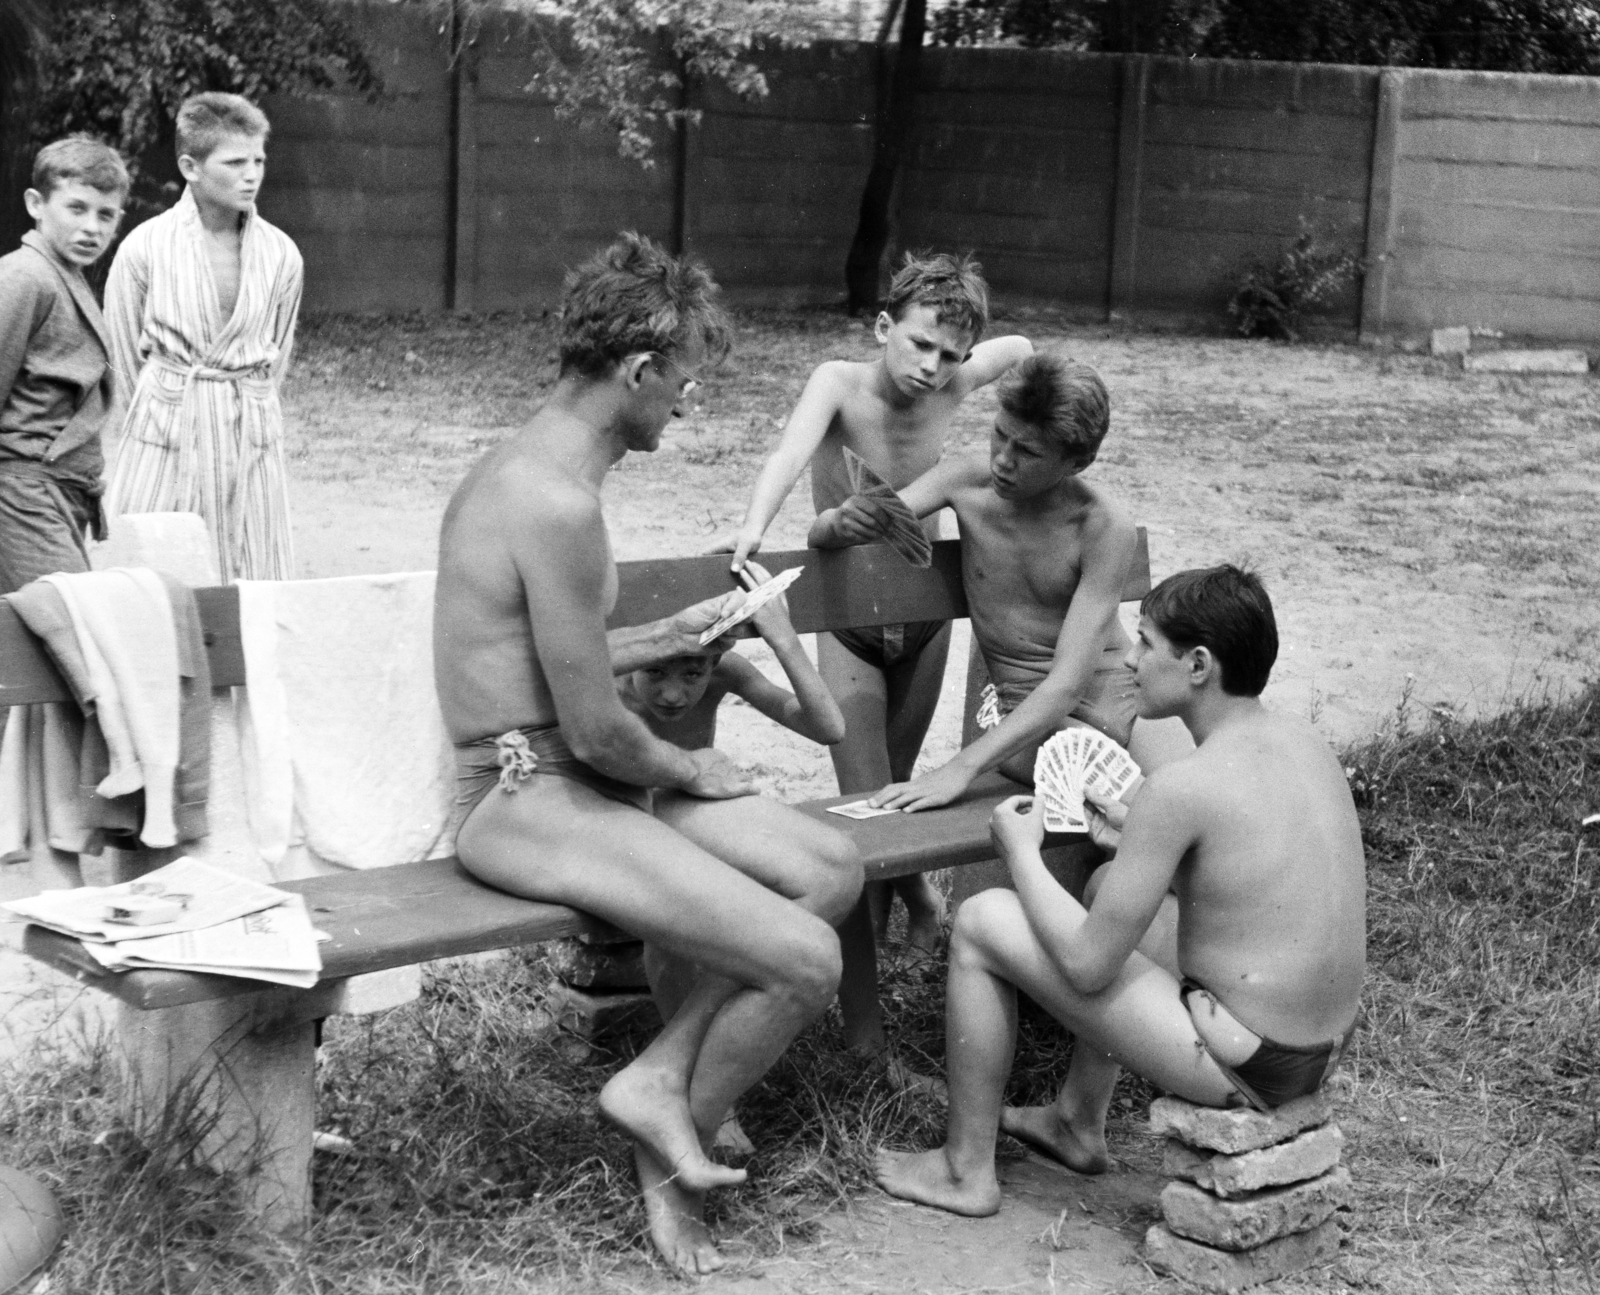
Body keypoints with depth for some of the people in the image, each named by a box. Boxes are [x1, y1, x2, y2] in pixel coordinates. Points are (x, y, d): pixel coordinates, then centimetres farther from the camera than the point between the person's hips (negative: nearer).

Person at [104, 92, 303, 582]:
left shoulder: (281, 255, 2)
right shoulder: (146, 247, -6)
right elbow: (125, 358, 4)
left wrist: (240, 409, 11)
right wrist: (178, 407, 9)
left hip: (251, 442, 3)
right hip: (165, 442, -3)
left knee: (253, 588, 3)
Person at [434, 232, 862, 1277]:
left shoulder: (518, 467, 10)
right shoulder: (560, 504, -23)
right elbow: (598, 731, -21)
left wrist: (667, 638, 24)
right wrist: (691, 770, -2)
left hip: (566, 773, 11)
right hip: (526, 802, -11)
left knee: (834, 868, 3)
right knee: (805, 959, -17)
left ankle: (660, 1076, 2)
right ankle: (673, 1155, 7)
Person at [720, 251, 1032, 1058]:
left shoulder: (950, 387, -11)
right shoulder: (841, 383, -21)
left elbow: (1022, 349, 10)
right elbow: (792, 453, -41)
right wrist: (754, 528, -58)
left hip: (926, 620, 3)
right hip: (847, 624, -3)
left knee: (894, 790, 18)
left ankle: (911, 884, 52)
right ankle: (861, 1013, 4)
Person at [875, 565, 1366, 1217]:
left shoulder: (1182, 785, -23)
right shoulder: (1300, 739, 2)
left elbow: (1085, 964, -19)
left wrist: (1022, 854, -4)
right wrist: (1139, 844, 11)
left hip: (1243, 1066, -9)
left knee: (981, 923, -1)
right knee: (1109, 887, 30)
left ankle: (967, 1171, 16)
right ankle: (1078, 1125, 42)